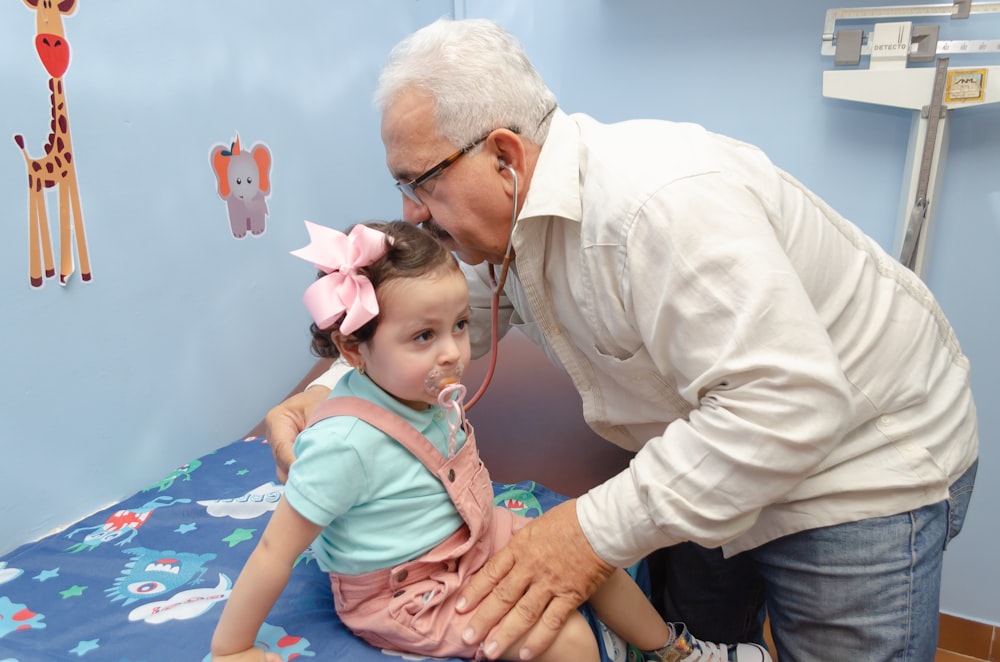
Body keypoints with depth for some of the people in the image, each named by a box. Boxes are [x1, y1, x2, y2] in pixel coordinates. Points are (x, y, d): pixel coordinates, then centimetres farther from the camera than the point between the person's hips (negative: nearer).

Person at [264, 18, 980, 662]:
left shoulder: (661, 201, -35)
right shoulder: (509, 214, -5)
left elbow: (788, 403, -37)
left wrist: (600, 529, -35)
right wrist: (324, 393, -11)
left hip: (858, 461, -7)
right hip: (713, 461, 8)